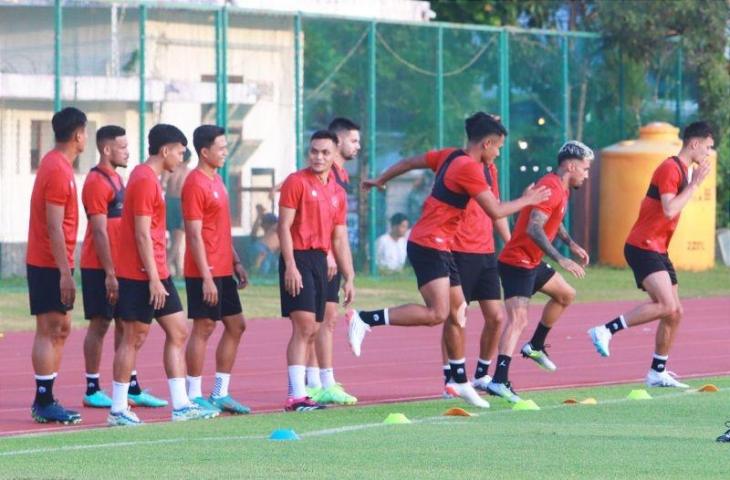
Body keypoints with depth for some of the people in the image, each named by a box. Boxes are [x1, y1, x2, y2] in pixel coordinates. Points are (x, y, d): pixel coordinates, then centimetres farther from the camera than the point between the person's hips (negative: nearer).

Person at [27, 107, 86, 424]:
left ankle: (45, 400, 16)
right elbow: (54, 227, -21)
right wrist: (65, 273, -21)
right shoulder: (58, 171, -17)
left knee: (61, 330, 13)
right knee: (49, 331, -7)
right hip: (50, 266, -10)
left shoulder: (55, 164, 14)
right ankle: (44, 404, -5)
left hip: (52, 265, 10)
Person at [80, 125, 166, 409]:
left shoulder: (116, 180, 15)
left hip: (119, 266, 9)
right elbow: (99, 231, -17)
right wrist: (110, 273, -19)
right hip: (100, 268, -9)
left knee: (125, 324, 9)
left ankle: (132, 388, 13)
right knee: (100, 323, -4)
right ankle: (92, 390, 2)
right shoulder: (97, 182, -13)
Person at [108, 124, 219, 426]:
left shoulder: (150, 178, 16)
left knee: (178, 332, 8)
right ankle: (118, 410, 1)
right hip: (142, 276, -10)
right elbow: (142, 234, -19)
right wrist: (153, 279, -20)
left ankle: (181, 406, 8)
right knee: (134, 338, -4)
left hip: (156, 274, 10)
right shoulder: (145, 180, -15)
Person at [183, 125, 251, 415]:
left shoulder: (216, 181, 15)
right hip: (205, 273, -10)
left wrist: (236, 262, 17)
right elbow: (194, 235, -17)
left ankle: (220, 394, 16)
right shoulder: (195, 184, -13)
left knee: (236, 326, 11)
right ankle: (194, 396, 0)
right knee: (204, 328, -6)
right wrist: (206, 277, -20)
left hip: (223, 271, 10)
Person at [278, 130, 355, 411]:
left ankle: (297, 391, 12)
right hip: (298, 258, -7)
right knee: (304, 326, -16)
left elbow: (339, 239, 20)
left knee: (312, 331, 7)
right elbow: (284, 226, -9)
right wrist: (290, 266, -18)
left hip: (320, 261, 7)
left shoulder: (337, 193, 16)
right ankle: (297, 396, -18)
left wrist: (349, 277, 16)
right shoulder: (297, 182, -3)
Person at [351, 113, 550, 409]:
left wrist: (380, 181, 38)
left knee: (457, 312, 14)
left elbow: (410, 162, 23)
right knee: (437, 313, -21)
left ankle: (460, 381, 20)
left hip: (440, 247, 10)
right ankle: (364, 319, -20)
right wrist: (527, 200, 0)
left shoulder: (450, 156, 11)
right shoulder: (469, 168, -16)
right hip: (429, 246, -10)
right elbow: (495, 211, -17)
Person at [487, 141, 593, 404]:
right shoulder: (551, 189, -21)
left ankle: (535, 347, 35)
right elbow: (533, 229, -32)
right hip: (517, 262, -11)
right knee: (518, 318, -22)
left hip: (532, 262, 11)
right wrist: (560, 259, -37)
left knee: (566, 295, 26)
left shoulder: (561, 188, 12)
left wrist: (571, 244, 22)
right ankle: (499, 380, -34)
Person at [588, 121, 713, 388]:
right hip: (643, 247, -10)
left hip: (657, 250, 10)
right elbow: (670, 210, -24)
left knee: (675, 313, 7)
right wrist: (694, 185, -17)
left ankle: (658, 373, 14)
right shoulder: (670, 169, -14)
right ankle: (606, 331, -19)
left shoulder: (683, 170, 17)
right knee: (667, 306, -23)